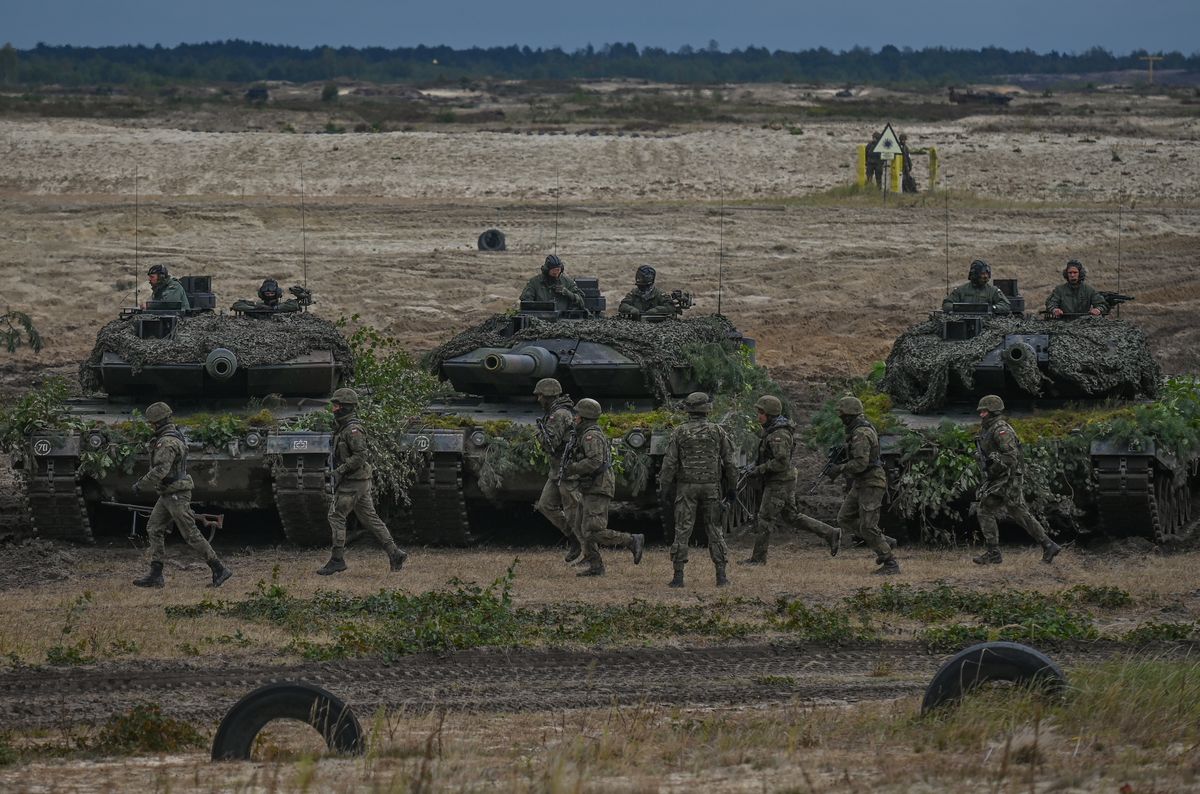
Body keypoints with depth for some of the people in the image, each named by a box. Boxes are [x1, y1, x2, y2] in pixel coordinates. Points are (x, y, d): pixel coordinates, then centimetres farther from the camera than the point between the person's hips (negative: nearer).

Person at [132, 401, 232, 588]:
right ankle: (155, 576, 4)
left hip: (176, 495, -10)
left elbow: (160, 471, -30)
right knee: (154, 529, 6)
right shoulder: (175, 436, 12)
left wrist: (141, 485, -19)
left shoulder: (167, 443, -22)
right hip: (167, 495, 10)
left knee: (191, 535, -6)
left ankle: (219, 569, 0)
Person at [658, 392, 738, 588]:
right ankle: (721, 576, 4)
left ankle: (679, 577, -5)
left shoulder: (679, 433, -4)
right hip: (711, 487, 1)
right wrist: (731, 487, 10)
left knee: (682, 531, 0)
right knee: (715, 530, 8)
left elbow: (670, 463, -7)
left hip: (686, 488, -1)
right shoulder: (717, 431, 0)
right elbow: (729, 462, 1)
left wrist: (663, 488, -1)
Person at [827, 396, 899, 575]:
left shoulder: (861, 434, -21)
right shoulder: (860, 428, 12)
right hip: (860, 484, 10)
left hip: (871, 484, -10)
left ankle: (891, 564, -6)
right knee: (845, 520, 10)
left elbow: (861, 463, -28)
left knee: (867, 527, -11)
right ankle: (883, 544, 13)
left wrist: (839, 469, -17)